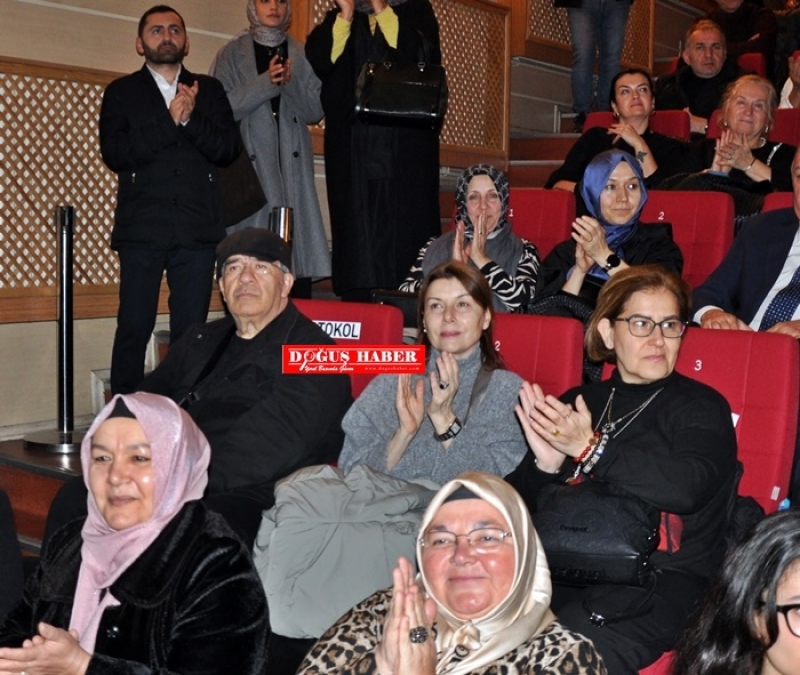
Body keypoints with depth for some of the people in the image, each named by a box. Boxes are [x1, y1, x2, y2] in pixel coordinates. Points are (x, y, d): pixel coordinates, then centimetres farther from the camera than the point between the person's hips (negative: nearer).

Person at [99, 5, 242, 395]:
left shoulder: (209, 90, 16)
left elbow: (228, 149, 3)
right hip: (142, 229, -1)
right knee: (133, 328, -4)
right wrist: (167, 122, -9)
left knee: (191, 331, -1)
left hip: (198, 230, 1)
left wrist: (190, 119, -11)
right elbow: (114, 153, -4)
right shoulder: (121, 93, 11)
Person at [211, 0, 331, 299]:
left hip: (292, 165, 2)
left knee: (298, 240, -6)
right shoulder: (233, 54, 8)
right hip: (250, 163, -2)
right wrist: (265, 83, -13)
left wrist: (291, 83, -10)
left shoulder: (301, 55, 13)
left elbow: (316, 110, 7)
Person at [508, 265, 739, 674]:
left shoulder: (702, 408, 6)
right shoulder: (577, 403, 17)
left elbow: (687, 488, -16)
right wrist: (545, 465, -9)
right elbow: (520, 505, 13)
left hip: (661, 579, -3)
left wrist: (591, 448, -19)